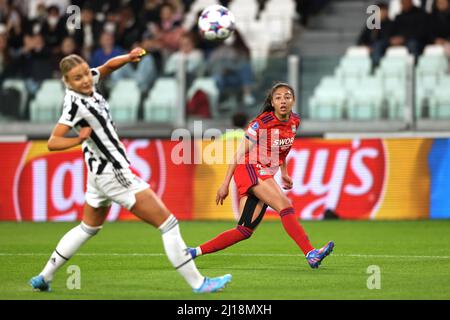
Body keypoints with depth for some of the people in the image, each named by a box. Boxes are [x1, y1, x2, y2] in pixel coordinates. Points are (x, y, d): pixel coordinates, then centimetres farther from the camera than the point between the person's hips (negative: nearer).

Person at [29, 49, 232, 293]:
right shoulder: (75, 103, -23)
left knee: (88, 228, 27)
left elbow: (108, 66, 16)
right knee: (168, 224, -6)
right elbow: (53, 143, -25)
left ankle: (44, 278, 30)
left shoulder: (87, 84, -2)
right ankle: (197, 283, -2)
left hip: (99, 172, 10)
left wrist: (128, 58, -3)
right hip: (114, 174, -10)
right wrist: (79, 139, -41)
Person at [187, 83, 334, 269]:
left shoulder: (295, 122, 6)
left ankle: (195, 252, 10)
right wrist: (226, 184, -6)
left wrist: (284, 172, 21)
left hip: (266, 177, 8)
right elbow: (240, 153, -7)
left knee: (245, 231, 3)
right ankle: (311, 254, -36)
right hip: (249, 170, -8)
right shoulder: (261, 123, -13)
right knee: (285, 206, -26)